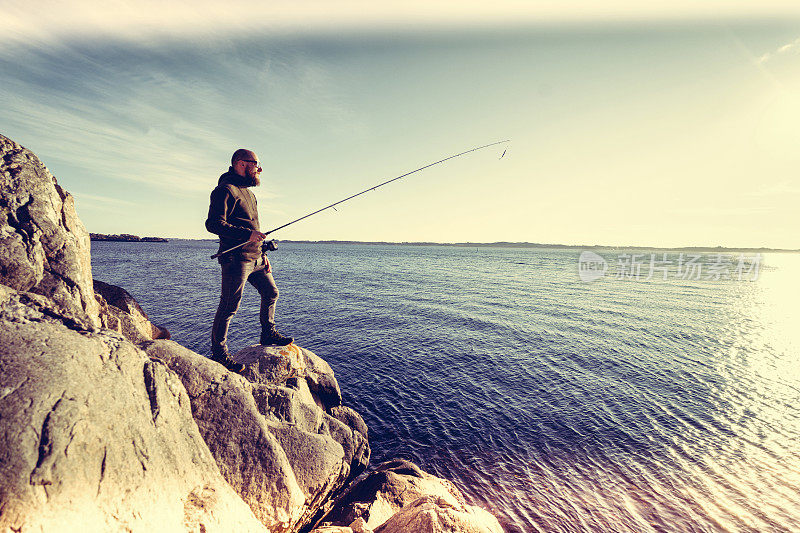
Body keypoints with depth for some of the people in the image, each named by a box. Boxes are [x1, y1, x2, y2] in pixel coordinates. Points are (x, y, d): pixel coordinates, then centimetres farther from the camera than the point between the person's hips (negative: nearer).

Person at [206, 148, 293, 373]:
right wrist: (247, 234, -26)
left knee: (271, 292, 16)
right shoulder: (225, 190, -9)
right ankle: (218, 354, 8)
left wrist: (264, 254, 21)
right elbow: (213, 223, -19)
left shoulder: (248, 192, 22)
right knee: (229, 306, -5)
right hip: (236, 258, -10)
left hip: (255, 258, 10)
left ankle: (268, 334, 31)